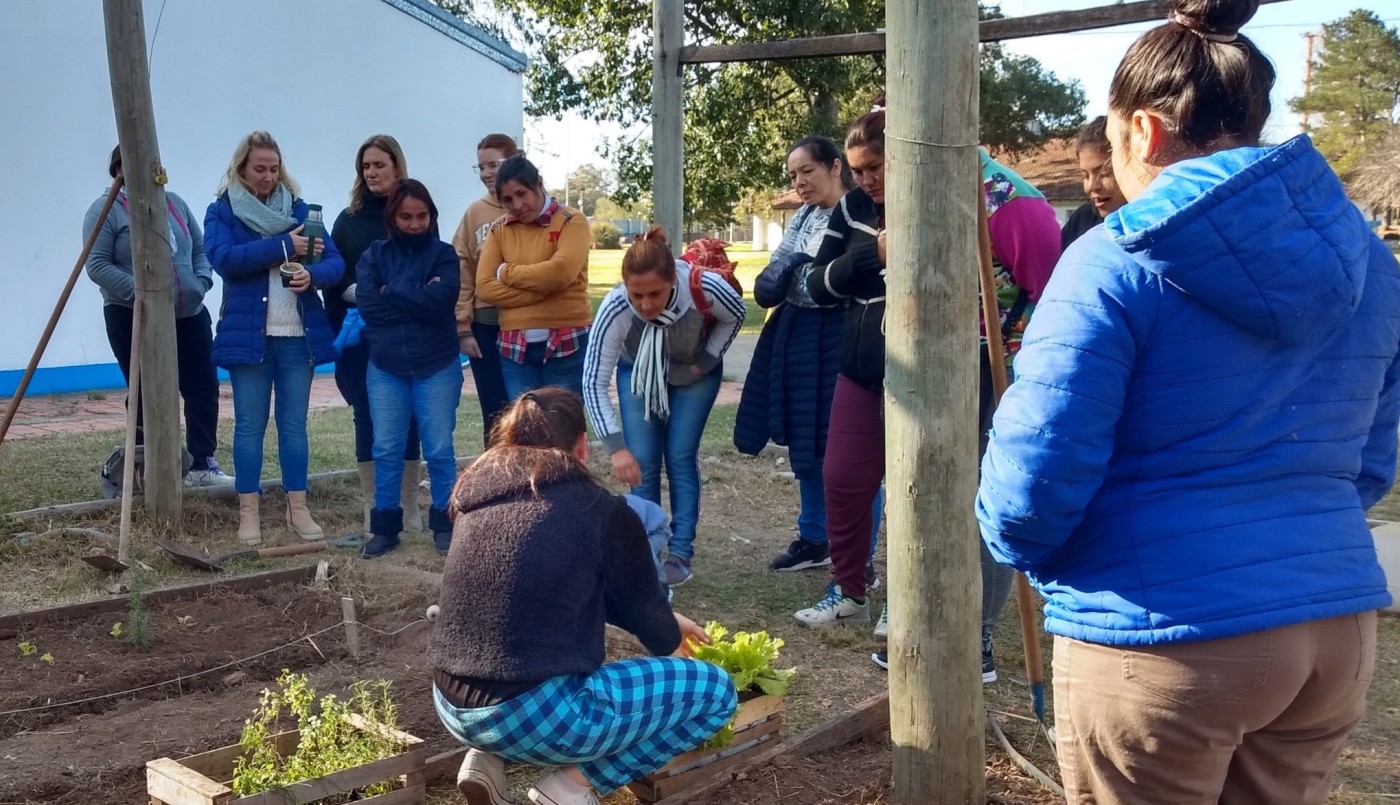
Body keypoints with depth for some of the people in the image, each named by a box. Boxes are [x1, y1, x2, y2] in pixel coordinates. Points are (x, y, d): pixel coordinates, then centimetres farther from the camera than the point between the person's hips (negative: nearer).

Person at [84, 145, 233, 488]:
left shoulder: (174, 203, 12)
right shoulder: (106, 209, -5)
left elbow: (200, 249, 14)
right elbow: (97, 265, -13)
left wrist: (201, 282, -4)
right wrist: (141, 292, -22)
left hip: (189, 315, 5)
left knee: (203, 387, 4)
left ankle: (202, 464, 13)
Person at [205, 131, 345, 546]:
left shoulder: (299, 208, 10)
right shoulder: (222, 211, 2)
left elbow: (335, 262, 3)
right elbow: (223, 258, -17)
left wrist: (312, 275, -19)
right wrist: (284, 247, -19)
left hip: (299, 335, 2)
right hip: (247, 334, -2)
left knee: (294, 424, 8)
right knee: (250, 426, 3)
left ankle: (297, 507, 15)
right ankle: (248, 512, 9)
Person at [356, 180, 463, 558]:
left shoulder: (443, 254, 0)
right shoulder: (374, 254, 5)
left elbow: (440, 300, -17)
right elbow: (366, 303, -9)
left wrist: (391, 293, -9)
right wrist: (418, 299, -12)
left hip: (437, 367, -2)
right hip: (385, 367, 2)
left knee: (439, 450, 4)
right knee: (386, 451, 7)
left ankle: (444, 523, 17)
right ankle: (385, 527, 18)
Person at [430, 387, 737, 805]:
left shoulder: (477, 499, 11)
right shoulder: (601, 511, -6)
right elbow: (643, 609, 6)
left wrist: (666, 622, 32)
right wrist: (673, 640, 31)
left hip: (453, 709, 7)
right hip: (535, 715, -7)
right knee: (714, 689, 7)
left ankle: (487, 759, 16)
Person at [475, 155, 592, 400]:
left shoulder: (571, 221, -1)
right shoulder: (499, 230, 10)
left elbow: (561, 272, -18)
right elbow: (484, 287, -1)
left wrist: (507, 273, -4)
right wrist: (543, 289, -12)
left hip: (567, 343, -4)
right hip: (515, 346, 4)